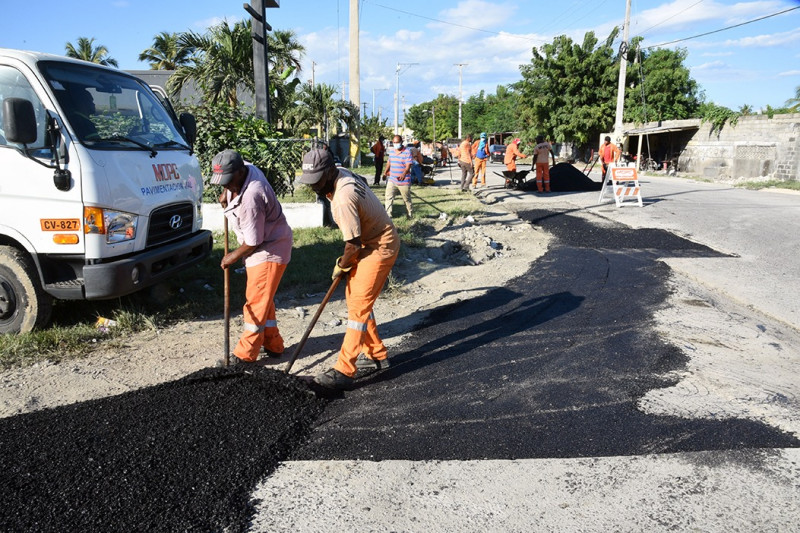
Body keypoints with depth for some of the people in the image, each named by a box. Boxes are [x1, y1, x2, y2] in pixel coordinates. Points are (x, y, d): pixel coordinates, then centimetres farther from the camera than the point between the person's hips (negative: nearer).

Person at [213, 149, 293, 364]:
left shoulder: (251, 197, -31)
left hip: (269, 250, -11)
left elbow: (253, 242, -24)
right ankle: (273, 345, 28)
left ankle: (245, 354, 1)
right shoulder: (246, 169, -3)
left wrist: (233, 256, -8)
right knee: (263, 299, 16)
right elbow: (230, 185, 27)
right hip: (260, 248, 11)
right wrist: (226, 194, 9)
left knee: (256, 301, -6)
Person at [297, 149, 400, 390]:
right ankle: (377, 355, 27)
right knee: (355, 298, 15)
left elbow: (353, 245, -25)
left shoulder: (343, 199, -30)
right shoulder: (341, 174, 0)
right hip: (369, 242, 10)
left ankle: (344, 372, -8)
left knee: (358, 306, -11)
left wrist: (341, 266, -5)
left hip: (380, 248, -10)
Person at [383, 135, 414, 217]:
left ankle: (410, 215, 24)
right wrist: (386, 171, 10)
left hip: (404, 181, -5)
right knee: (388, 197, -3)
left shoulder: (407, 152, -12)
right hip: (392, 180, 5)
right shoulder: (391, 150, 7)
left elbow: (408, 166, -21)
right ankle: (388, 214, 1)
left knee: (407, 199, 9)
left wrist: (404, 174, -38)